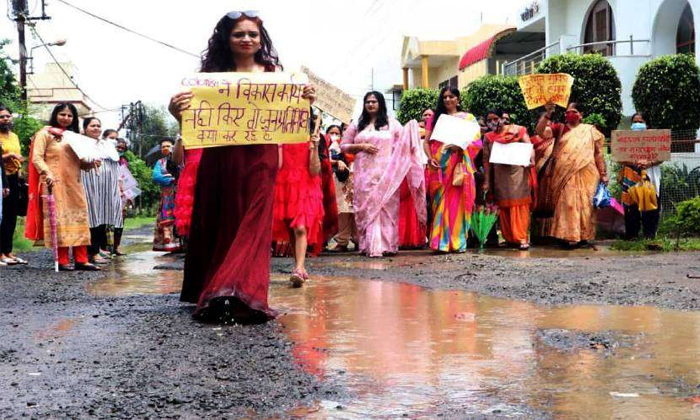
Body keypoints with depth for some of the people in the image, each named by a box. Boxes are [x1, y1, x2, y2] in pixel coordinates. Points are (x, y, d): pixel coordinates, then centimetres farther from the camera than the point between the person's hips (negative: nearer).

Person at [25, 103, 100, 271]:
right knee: (59, 219, -7)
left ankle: (81, 259, 4)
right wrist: (47, 174, -23)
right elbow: (36, 158, -7)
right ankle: (63, 261, -4)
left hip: (74, 184, 6)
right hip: (55, 183, -6)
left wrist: (91, 164, 1)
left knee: (79, 219, 2)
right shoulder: (45, 133, 2)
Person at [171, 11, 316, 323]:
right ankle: (217, 295, 17)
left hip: (260, 160, 0)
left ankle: (242, 297, -12)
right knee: (220, 227, 6)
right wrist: (176, 110, -18)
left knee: (252, 227, -8)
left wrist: (305, 102, -10)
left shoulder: (274, 73, 8)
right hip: (220, 160, 0)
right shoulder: (211, 74, 6)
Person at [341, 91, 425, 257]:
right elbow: (344, 146, 11)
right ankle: (369, 245, -1)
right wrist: (361, 146, -4)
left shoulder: (391, 123, 10)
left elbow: (405, 144, 7)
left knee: (386, 207, -4)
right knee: (367, 207, -3)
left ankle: (386, 245, -2)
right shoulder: (357, 125, 14)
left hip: (386, 174, -1)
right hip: (364, 174, 2)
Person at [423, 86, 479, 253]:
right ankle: (441, 242, -3)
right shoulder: (435, 118, 15)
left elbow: (476, 141, 2)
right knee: (441, 202, -3)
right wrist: (430, 158, -8)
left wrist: (460, 147, -15)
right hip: (439, 165, 1)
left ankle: (457, 241, 0)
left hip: (459, 166, -1)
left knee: (457, 202, -4)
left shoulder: (468, 118, 10)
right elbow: (427, 142, 9)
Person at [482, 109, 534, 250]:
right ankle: (510, 238, 11)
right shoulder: (488, 137, 11)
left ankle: (522, 238, -11)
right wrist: (486, 181, 3)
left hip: (517, 172, -3)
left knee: (519, 204, -8)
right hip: (499, 174, 4)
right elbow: (486, 160, 8)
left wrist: (531, 158, -25)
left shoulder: (517, 130, 3)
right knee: (503, 206, 4)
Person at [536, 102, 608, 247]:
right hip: (565, 175, 0)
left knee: (583, 203, 1)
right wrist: (548, 114, -15)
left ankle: (582, 235, 7)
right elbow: (540, 131, -4)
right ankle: (568, 235, -6)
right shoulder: (560, 129, 10)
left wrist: (603, 174, 6)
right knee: (567, 203, -6)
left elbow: (598, 153, 10)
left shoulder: (590, 130, 10)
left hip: (584, 174, 0)